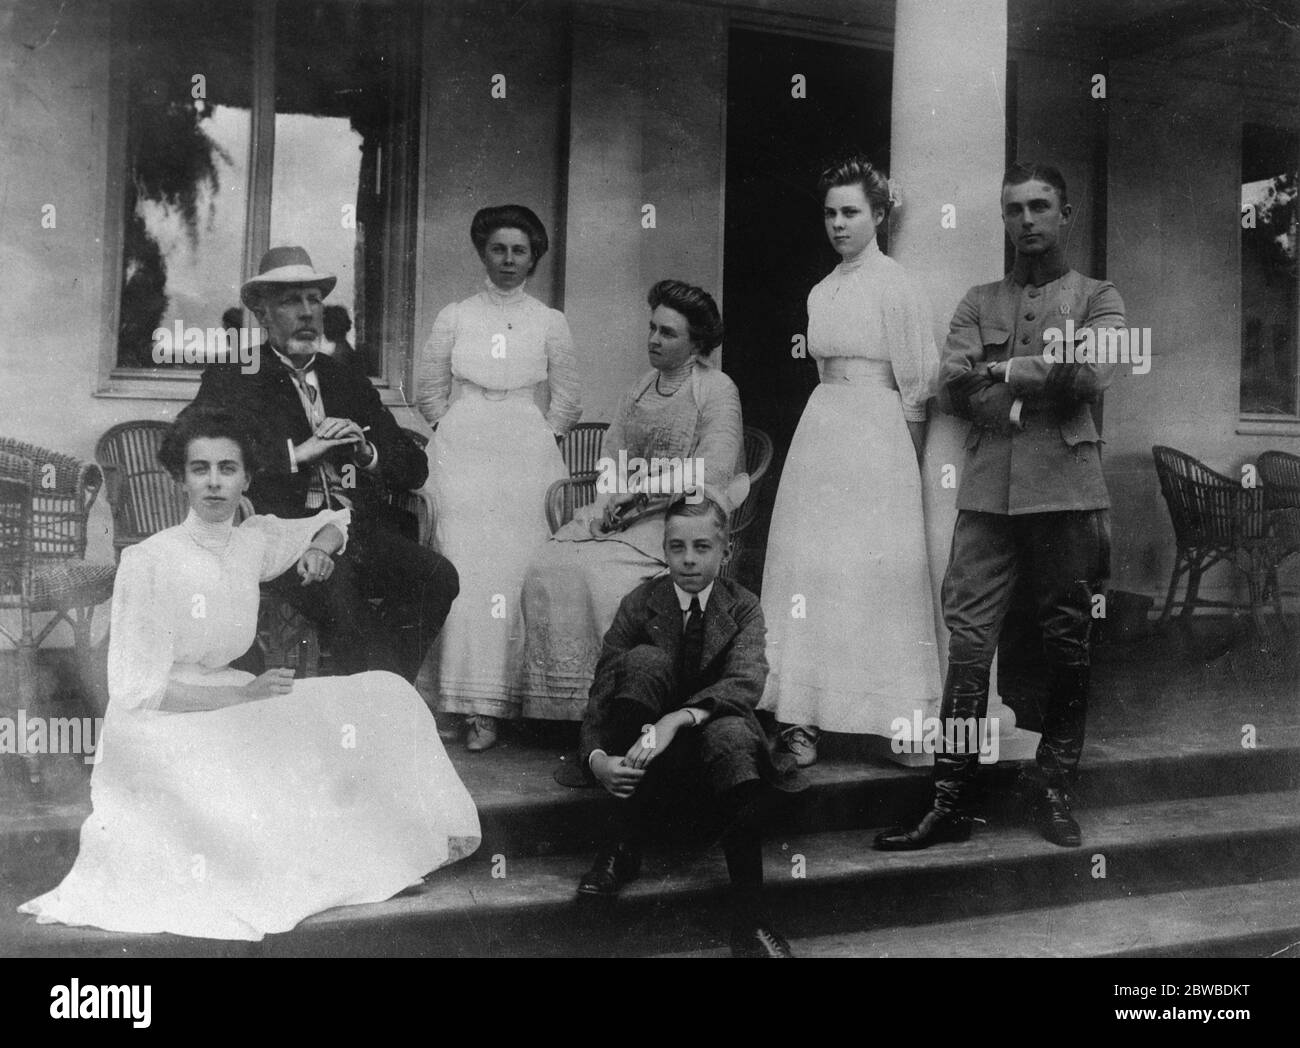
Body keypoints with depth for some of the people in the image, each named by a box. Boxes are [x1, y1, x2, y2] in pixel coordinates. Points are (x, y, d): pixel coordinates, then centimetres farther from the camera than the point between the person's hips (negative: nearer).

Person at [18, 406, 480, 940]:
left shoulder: (254, 540, 2)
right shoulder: (148, 561, -16)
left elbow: (333, 521, 21)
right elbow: (137, 689, -17)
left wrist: (319, 547, -2)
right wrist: (243, 694, -19)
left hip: (227, 707, 6)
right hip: (159, 734, -6)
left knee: (385, 694, -7)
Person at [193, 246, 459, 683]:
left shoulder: (348, 381, 23)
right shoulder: (230, 378, 10)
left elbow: (414, 468, 20)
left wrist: (367, 453, -2)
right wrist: (297, 453, -11)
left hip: (358, 528, 4)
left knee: (438, 576, -23)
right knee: (333, 581, -36)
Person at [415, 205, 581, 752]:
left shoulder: (550, 322, 11)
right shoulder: (454, 317, 11)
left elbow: (568, 400, 12)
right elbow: (428, 388, 14)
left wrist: (537, 440, 4)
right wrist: (458, 431, 7)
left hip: (527, 456, 0)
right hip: (461, 454, 0)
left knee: (520, 572, -7)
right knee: (468, 569, -8)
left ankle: (516, 695, -2)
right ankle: (478, 705, -5)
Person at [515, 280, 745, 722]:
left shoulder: (718, 391, -1)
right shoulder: (639, 388, 20)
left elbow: (713, 473, -13)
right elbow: (610, 458, 17)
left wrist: (644, 486, -15)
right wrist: (610, 502, -4)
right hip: (623, 513, 6)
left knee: (603, 574, -29)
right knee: (548, 568, -17)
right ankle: (553, 702, -13)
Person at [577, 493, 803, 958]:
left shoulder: (742, 606, -2)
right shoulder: (640, 604, -2)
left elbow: (747, 680, -21)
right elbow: (601, 692, -9)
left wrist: (677, 719, -39)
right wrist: (596, 758, -30)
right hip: (648, 747, 1)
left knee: (730, 731, -36)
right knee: (644, 660, -27)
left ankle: (748, 915, -39)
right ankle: (623, 845, -27)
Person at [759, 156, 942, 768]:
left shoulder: (893, 285, -4)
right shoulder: (821, 293, 15)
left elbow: (917, 381, -2)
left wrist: (903, 456, 4)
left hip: (876, 435, -6)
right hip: (821, 427, 6)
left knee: (871, 568, -5)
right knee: (808, 563, 1)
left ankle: (891, 714, 5)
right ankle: (803, 715, 4)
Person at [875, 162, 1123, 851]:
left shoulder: (1097, 298, 13)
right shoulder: (979, 302, 19)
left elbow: (1091, 374, -6)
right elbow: (954, 386, 3)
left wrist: (1005, 369, -4)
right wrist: (1044, 378, -8)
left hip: (1065, 489, -1)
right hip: (987, 489, 1)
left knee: (1067, 645, 4)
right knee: (967, 640, -5)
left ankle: (1054, 787, 19)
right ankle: (949, 802, -2)